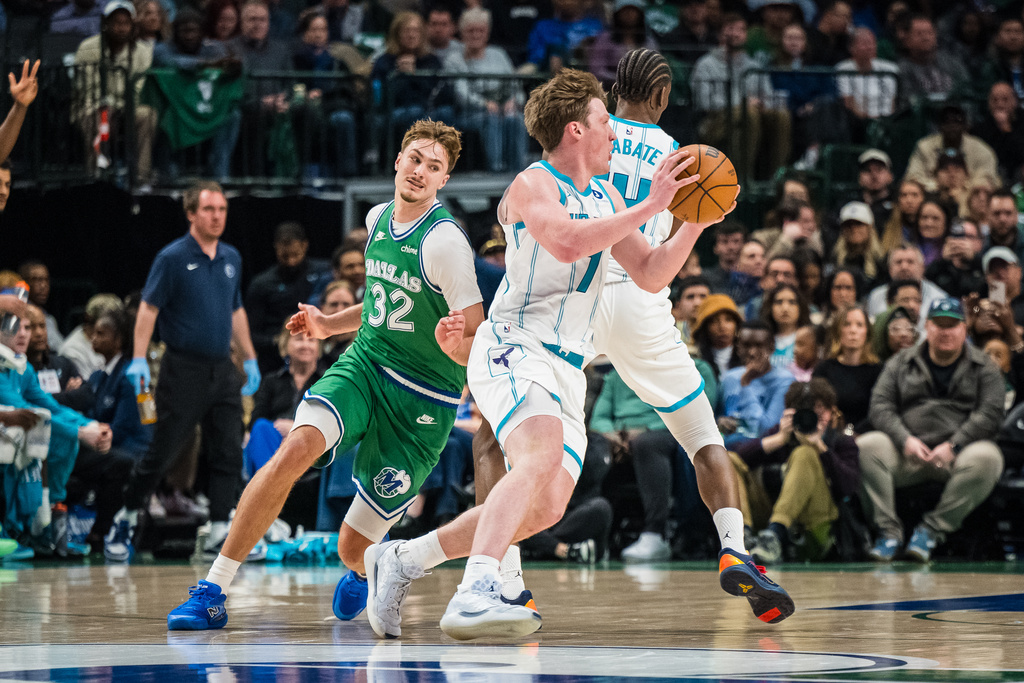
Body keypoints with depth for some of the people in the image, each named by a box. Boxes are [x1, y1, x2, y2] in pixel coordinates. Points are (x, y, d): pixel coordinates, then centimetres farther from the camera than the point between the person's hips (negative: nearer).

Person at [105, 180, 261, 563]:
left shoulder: (231, 258, 12)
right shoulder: (172, 258, -6)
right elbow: (148, 308, -8)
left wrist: (250, 360, 21)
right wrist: (139, 359, -17)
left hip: (222, 369, 5)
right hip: (183, 369, -5)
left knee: (228, 452, -2)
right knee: (164, 450, -1)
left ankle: (220, 528, -1)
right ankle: (128, 515, 16)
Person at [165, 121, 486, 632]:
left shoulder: (444, 241, -16)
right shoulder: (378, 219, 6)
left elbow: (480, 342, -16)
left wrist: (455, 344, -37)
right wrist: (329, 325, 16)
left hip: (423, 400, -5)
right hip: (364, 364, 5)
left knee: (352, 547, -3)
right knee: (297, 446, -28)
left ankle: (367, 570, 39)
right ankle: (213, 590, -25)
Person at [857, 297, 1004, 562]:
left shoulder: (984, 368, 10)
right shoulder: (901, 362, 15)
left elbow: (990, 414, -4)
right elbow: (880, 405, 4)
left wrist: (952, 446, -17)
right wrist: (905, 440, -14)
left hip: (957, 454, -1)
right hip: (907, 453, 1)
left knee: (985, 457, -35)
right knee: (866, 447, -26)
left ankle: (932, 529, -23)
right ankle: (888, 530, -23)